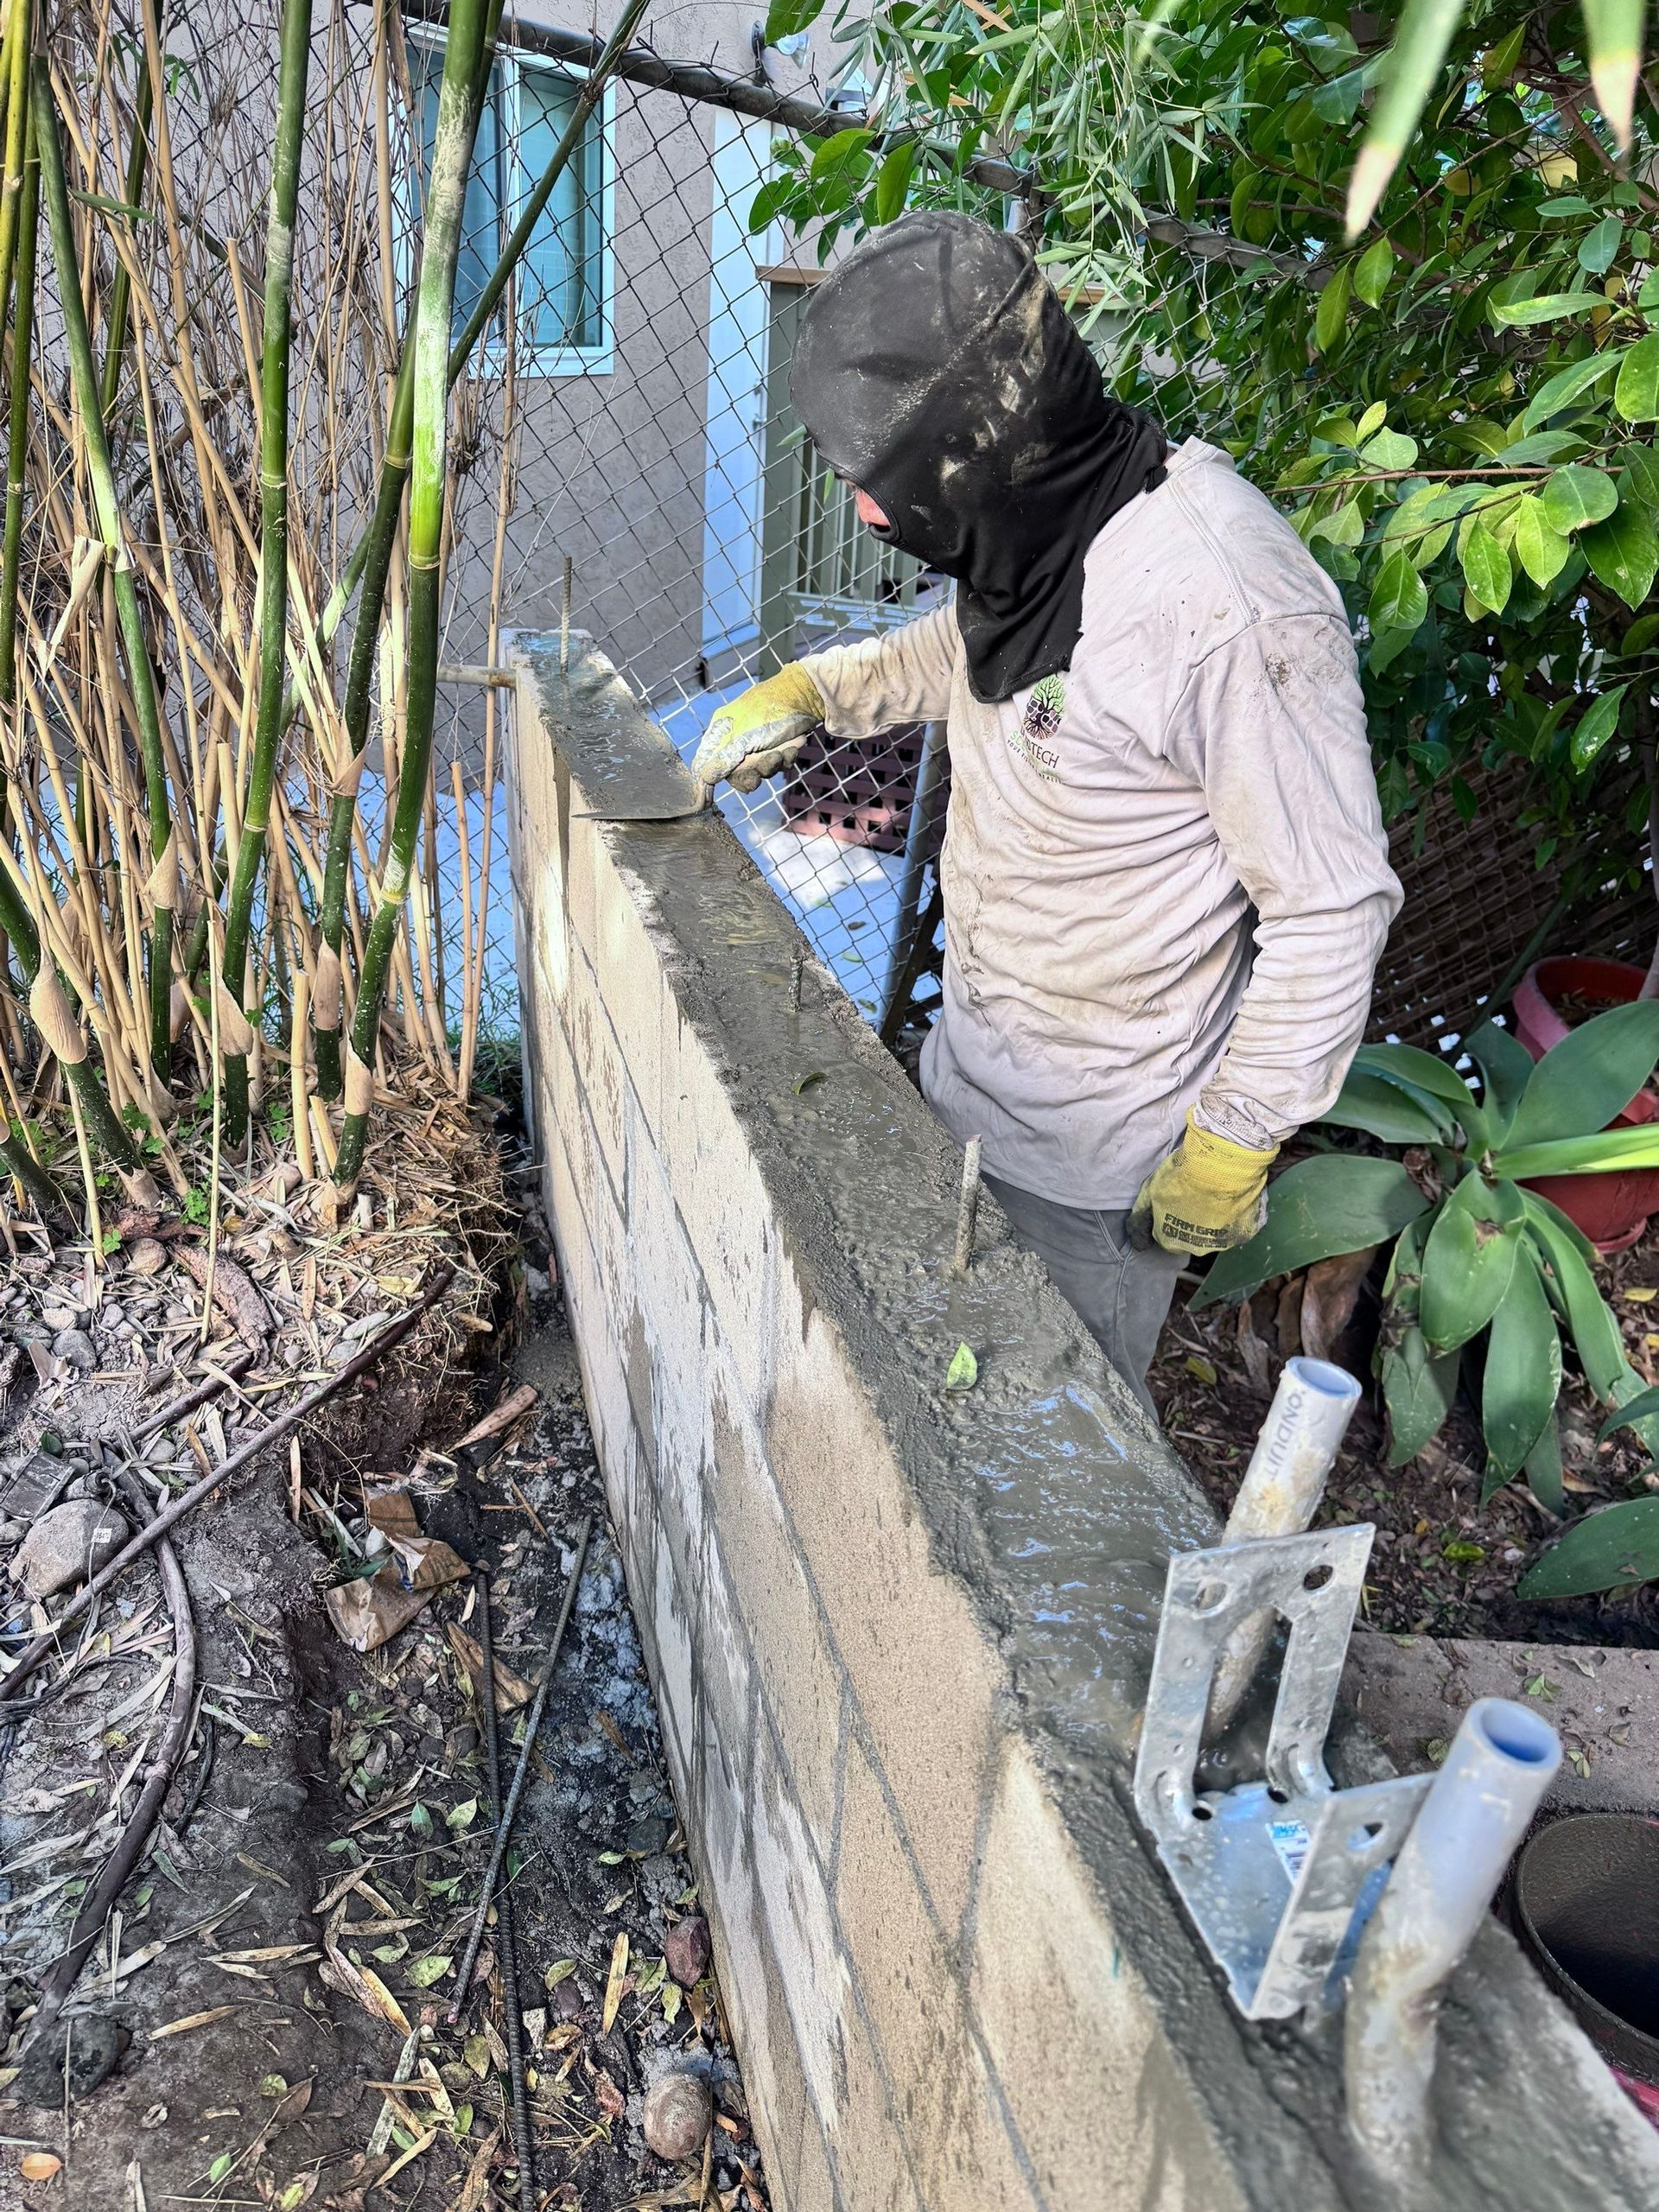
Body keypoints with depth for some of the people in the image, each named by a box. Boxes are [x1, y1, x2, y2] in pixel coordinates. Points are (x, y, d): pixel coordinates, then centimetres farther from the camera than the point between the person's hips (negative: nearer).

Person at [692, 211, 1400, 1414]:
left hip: (1101, 1141, -8)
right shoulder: (1038, 523, -3)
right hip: (973, 1066, 8)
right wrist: (808, 690, 12)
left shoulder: (1226, 607, -30)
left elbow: (1331, 905, -24)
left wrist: (1236, 1142, -18)